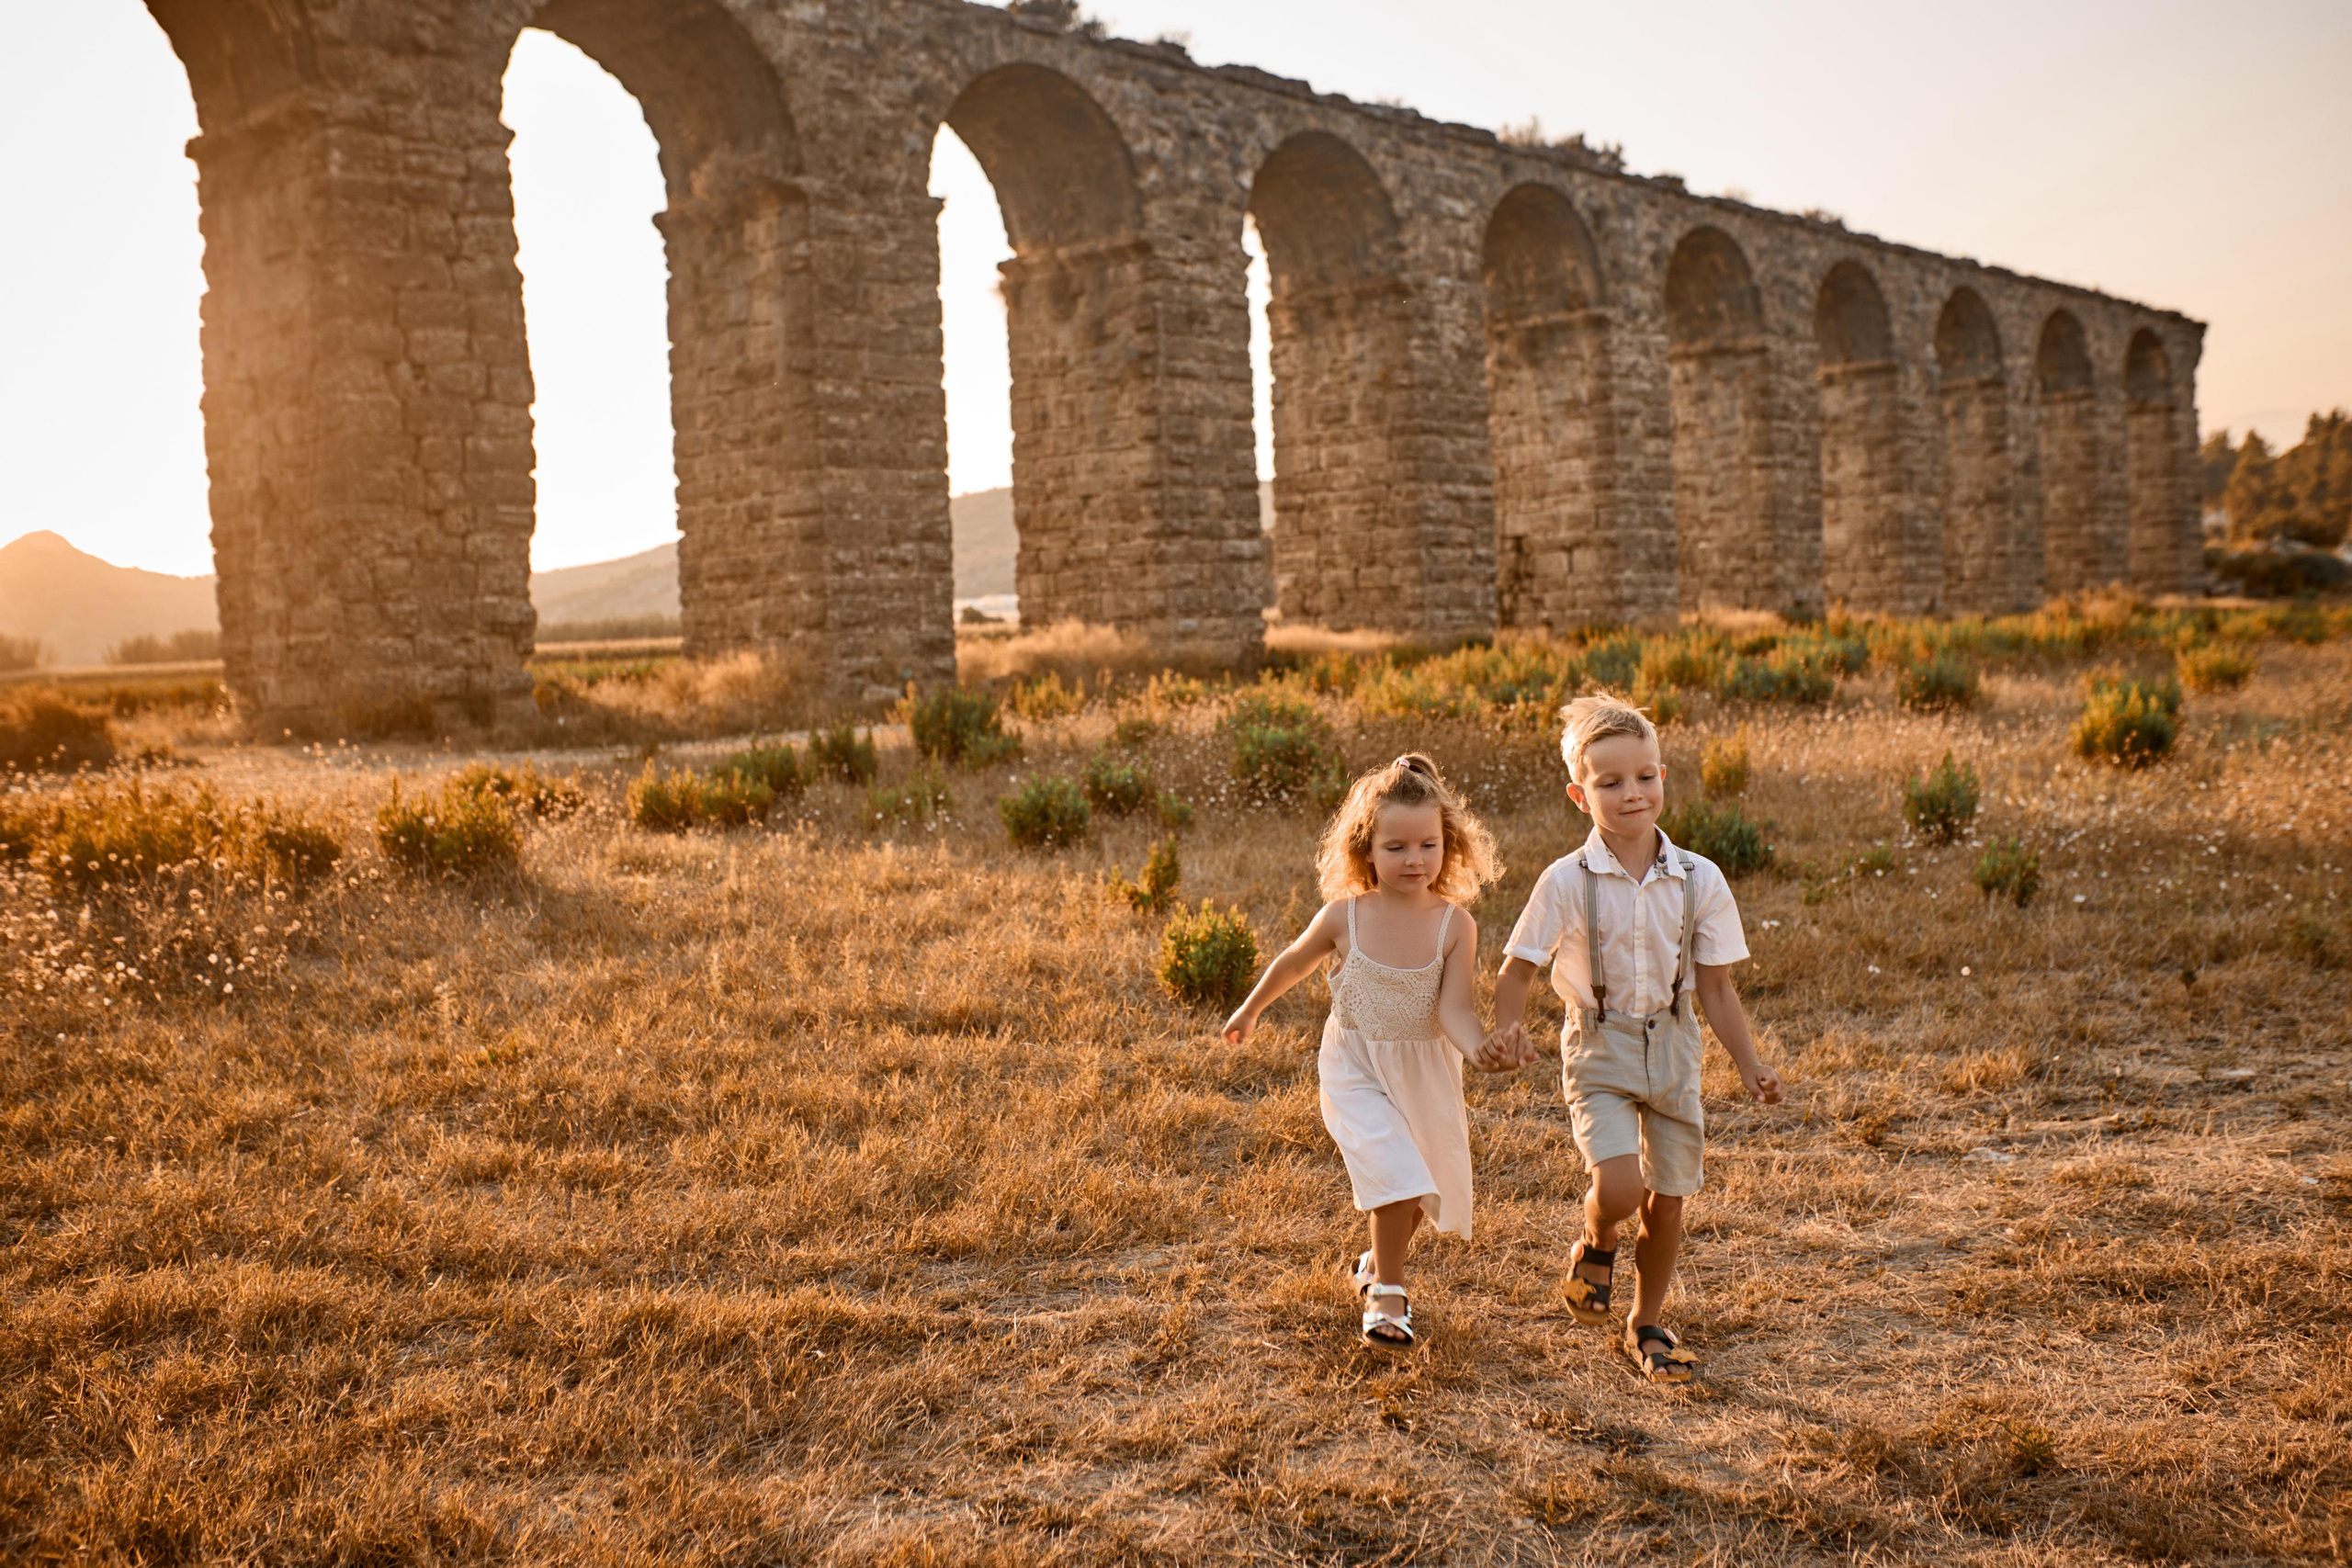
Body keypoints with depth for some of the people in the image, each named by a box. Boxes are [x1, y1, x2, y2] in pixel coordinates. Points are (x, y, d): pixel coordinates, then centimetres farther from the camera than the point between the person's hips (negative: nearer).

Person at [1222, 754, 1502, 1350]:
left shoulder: (1455, 926, -14)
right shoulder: (1344, 917, -14)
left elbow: (1453, 1009, -19)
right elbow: (1294, 963, 5)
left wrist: (1482, 1050, -39)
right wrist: (1250, 1010, 18)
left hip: (1426, 1071, 2)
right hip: (1356, 1069, -2)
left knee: (1426, 1183, 15)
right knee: (1395, 1173, -19)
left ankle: (1377, 1266, 43)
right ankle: (1387, 1295, -2)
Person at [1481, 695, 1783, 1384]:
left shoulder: (1699, 880, -6)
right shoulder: (1567, 882, -13)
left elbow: (1716, 987, 1)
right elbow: (1518, 968, -6)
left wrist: (1750, 1068, -5)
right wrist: (1504, 1028, -24)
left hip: (1672, 1048, 3)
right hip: (1600, 1048, -3)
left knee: (1668, 1200, 9)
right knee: (1619, 1189, -21)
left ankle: (1648, 1324, 33)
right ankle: (1595, 1246, 17)